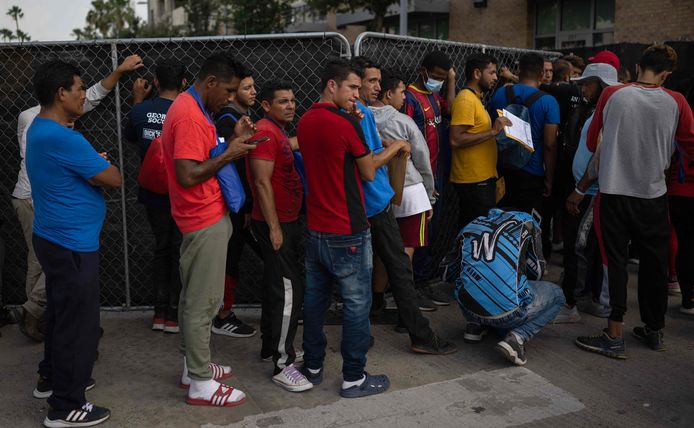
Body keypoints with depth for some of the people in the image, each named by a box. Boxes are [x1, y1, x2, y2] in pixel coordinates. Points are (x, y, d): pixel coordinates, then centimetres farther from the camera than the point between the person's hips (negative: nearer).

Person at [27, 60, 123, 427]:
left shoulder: (40, 130, 10)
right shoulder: (62, 139, -24)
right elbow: (113, 179, -18)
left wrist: (93, 163, 0)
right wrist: (102, 164, 2)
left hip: (53, 238, 10)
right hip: (72, 243, -10)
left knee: (60, 312, 23)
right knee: (77, 321, 0)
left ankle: (52, 377, 39)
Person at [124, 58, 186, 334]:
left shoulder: (140, 110, -7)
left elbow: (130, 136, 14)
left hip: (153, 194, 4)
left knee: (161, 248, 19)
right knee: (180, 251, 10)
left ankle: (159, 312, 21)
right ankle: (174, 315, 14)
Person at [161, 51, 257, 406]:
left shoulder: (192, 108, 12)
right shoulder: (189, 116, -21)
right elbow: (188, 176, -27)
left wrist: (234, 140, 4)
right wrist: (230, 154, -19)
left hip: (202, 217, 11)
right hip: (205, 220, -11)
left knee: (194, 297, 17)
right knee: (203, 302, -2)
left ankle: (193, 366, 30)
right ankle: (201, 384, 9)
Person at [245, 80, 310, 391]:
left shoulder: (279, 132, 16)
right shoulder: (265, 132, -15)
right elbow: (262, 183, -21)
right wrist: (274, 228, -22)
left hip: (288, 221, 10)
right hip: (276, 224, -10)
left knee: (276, 287, 17)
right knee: (288, 292, -10)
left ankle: (272, 345, 30)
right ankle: (282, 365, -5)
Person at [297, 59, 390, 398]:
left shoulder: (305, 122, 7)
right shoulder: (345, 123, -16)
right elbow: (369, 173, -6)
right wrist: (358, 125, 3)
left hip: (315, 228, 8)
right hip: (347, 233, -8)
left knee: (315, 298, 15)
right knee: (356, 304, 3)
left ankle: (312, 367, 27)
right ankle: (353, 378, 12)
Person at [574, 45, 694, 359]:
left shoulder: (612, 94, -5)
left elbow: (591, 142, 5)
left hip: (614, 192, -1)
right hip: (653, 194, 2)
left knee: (615, 262, 5)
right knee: (654, 264, 15)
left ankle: (615, 336, 6)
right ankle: (655, 331, 29)